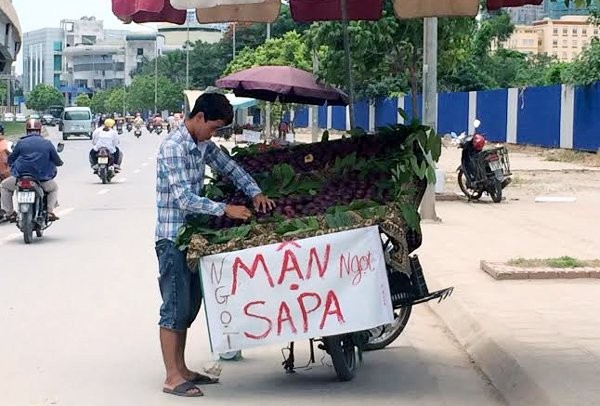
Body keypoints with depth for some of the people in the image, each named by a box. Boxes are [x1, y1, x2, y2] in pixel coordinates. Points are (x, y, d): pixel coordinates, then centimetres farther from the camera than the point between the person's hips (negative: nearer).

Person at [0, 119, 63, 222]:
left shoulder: (21, 143, -1)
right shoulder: (47, 144, 2)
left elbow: (10, 160, 8)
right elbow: (57, 161, 9)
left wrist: (15, 166, 31)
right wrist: (59, 162, 33)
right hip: (42, 179, 1)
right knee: (54, 187, 32)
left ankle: (10, 212, 14)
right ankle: (50, 211, 12)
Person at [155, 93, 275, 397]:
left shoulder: (203, 144, 8)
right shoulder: (173, 148, -19)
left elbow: (228, 167, 18)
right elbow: (184, 199, -24)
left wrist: (255, 193, 3)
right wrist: (225, 210, -25)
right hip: (173, 238, -9)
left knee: (190, 307, 13)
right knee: (175, 308, -5)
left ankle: (182, 369, 21)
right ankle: (172, 378, 0)